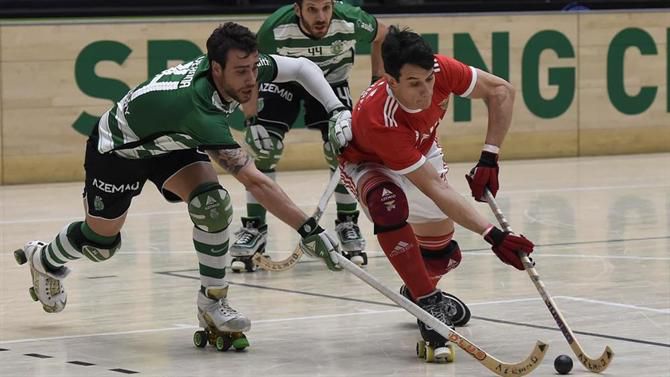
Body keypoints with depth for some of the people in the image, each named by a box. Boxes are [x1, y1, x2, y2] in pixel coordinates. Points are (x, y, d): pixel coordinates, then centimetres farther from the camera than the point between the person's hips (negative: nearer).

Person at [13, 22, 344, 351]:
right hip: (117, 148, -6)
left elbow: (301, 66, -9)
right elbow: (253, 181, -51)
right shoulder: (198, 105, -47)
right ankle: (44, 260, 48)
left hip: (171, 143, 6)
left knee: (212, 202, -22)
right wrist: (308, 229, -53)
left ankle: (212, 303, -9)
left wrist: (338, 111, -22)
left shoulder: (237, 66, -27)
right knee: (101, 241, 14)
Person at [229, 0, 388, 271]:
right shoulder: (275, 29, -36)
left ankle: (347, 224, 10)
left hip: (331, 80, 1)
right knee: (262, 146, -17)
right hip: (282, 78, -1)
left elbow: (381, 35, -7)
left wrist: (379, 78, -4)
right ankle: (254, 227, -2)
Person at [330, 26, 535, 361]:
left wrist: (489, 158, -22)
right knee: (389, 204, -39)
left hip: (422, 153, 5)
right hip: (368, 164, -5)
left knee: (444, 255, 6)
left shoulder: (440, 70, -32)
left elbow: (501, 91, -15)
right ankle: (428, 304, -27)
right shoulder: (379, 120, -44)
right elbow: (436, 189, -44)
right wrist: (491, 234, -49)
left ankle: (416, 292, 42)